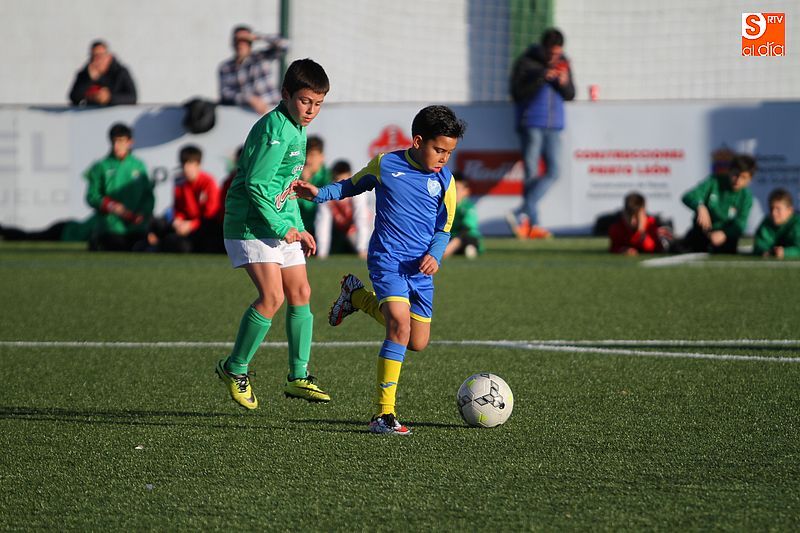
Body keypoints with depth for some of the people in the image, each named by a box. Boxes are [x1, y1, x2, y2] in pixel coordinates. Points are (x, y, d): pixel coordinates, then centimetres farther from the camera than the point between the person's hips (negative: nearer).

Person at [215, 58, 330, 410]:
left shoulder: (297, 130, 13)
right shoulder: (274, 130, -18)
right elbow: (256, 185, -22)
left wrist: (299, 229, 15)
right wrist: (283, 228, -18)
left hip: (282, 226, 10)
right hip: (251, 224, -10)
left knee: (300, 294, 5)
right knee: (272, 296, -17)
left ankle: (298, 377, 12)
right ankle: (235, 369, -1)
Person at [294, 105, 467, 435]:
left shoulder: (443, 180, 4)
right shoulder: (385, 165, -3)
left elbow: (444, 228, 12)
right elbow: (352, 185, 16)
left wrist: (435, 255, -7)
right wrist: (319, 194, 1)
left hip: (420, 268, 5)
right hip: (387, 259, -5)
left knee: (418, 343, 8)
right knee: (401, 327, -25)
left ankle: (357, 296, 32)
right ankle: (383, 414, -21)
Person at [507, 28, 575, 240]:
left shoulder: (563, 64, 11)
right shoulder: (526, 63, -3)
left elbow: (570, 95, 13)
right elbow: (517, 93, -10)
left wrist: (564, 83, -10)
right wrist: (542, 78, -19)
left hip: (553, 127, 5)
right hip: (531, 125, -5)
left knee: (552, 172, -5)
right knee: (532, 174, -6)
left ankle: (522, 214, -3)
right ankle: (532, 223, -4)